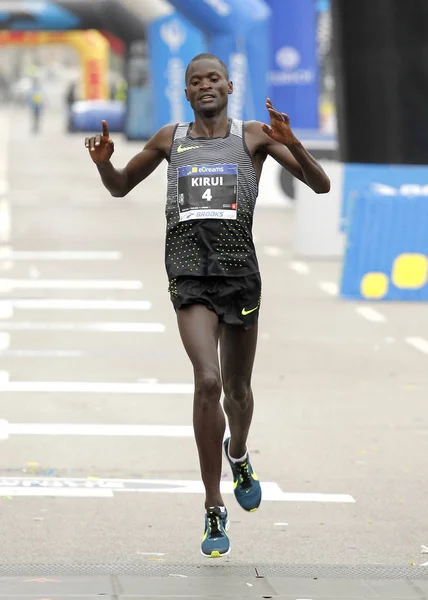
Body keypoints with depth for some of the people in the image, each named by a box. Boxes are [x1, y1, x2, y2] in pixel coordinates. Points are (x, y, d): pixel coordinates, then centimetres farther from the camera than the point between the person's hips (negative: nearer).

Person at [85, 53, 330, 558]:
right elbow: (120, 187, 25)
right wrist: (104, 163, 2)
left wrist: (293, 145, -15)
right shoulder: (170, 139, 13)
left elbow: (320, 185, 3)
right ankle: (214, 512, -14)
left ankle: (238, 454, 51)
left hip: (239, 269, 1)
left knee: (237, 389, 14)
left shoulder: (253, 136, 8)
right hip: (190, 274, -1)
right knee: (207, 381, -20)